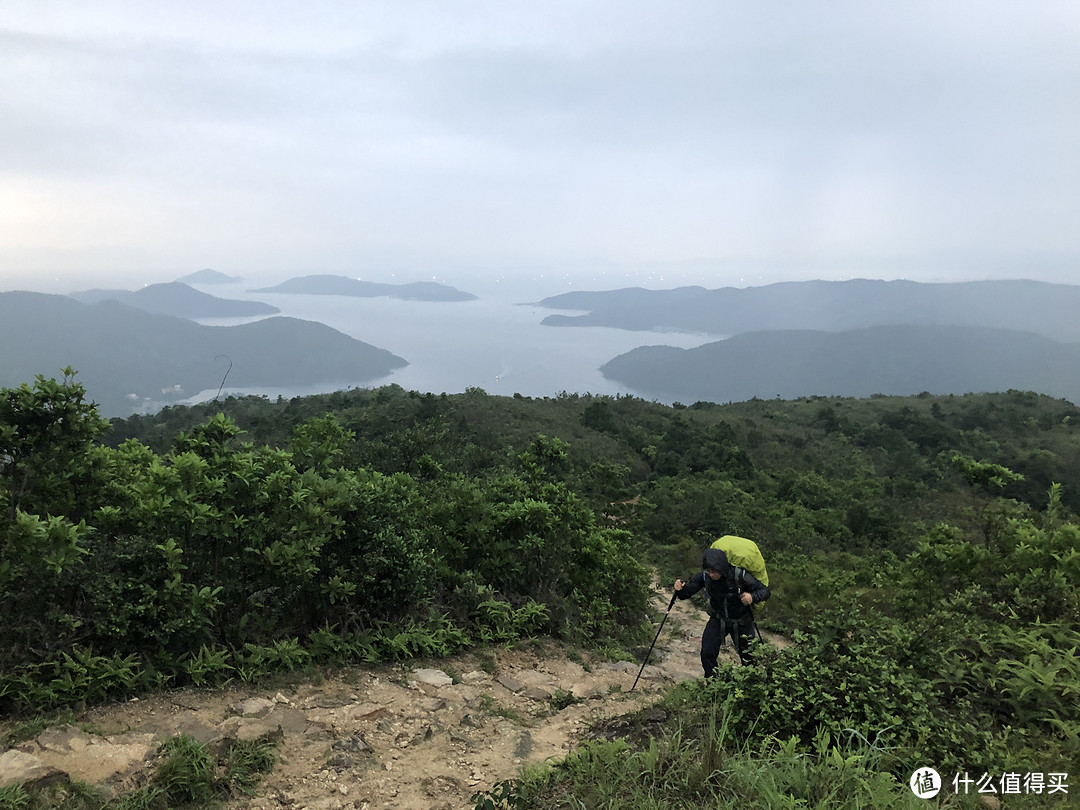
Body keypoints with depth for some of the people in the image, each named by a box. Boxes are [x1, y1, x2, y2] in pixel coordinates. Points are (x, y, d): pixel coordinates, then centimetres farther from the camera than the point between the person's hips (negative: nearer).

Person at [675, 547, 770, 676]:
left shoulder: (740, 575, -30)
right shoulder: (704, 576, -21)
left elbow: (764, 591, -22)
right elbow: (686, 593, -14)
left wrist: (752, 597, -44)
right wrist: (680, 589, -38)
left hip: (741, 621, -1)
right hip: (718, 619, 2)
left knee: (748, 658, 10)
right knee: (707, 654, -10)